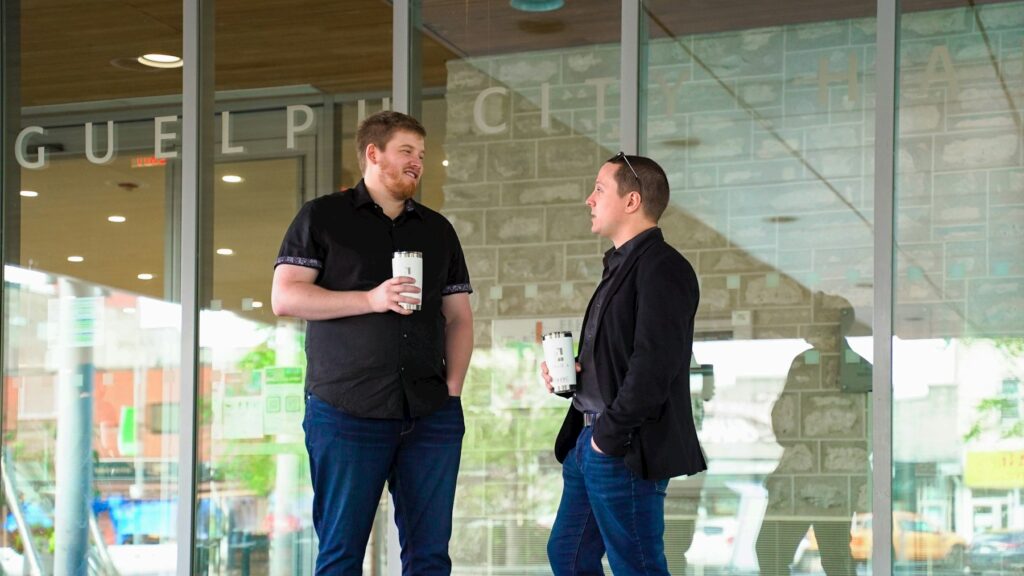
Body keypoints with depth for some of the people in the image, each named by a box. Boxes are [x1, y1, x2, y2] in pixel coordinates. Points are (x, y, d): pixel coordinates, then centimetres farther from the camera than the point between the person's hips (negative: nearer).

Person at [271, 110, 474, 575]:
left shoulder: (438, 230, 18)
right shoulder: (322, 217, 6)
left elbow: (458, 316, 18)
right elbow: (284, 298, -4)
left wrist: (453, 385, 3)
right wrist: (370, 300, -13)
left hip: (431, 415, 4)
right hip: (347, 411, -4)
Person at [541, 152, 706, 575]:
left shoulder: (662, 268, -13)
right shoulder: (622, 265, 17)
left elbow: (654, 366, -21)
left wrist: (609, 435, -18)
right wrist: (570, 369, 4)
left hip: (624, 450, -10)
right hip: (590, 440, 10)